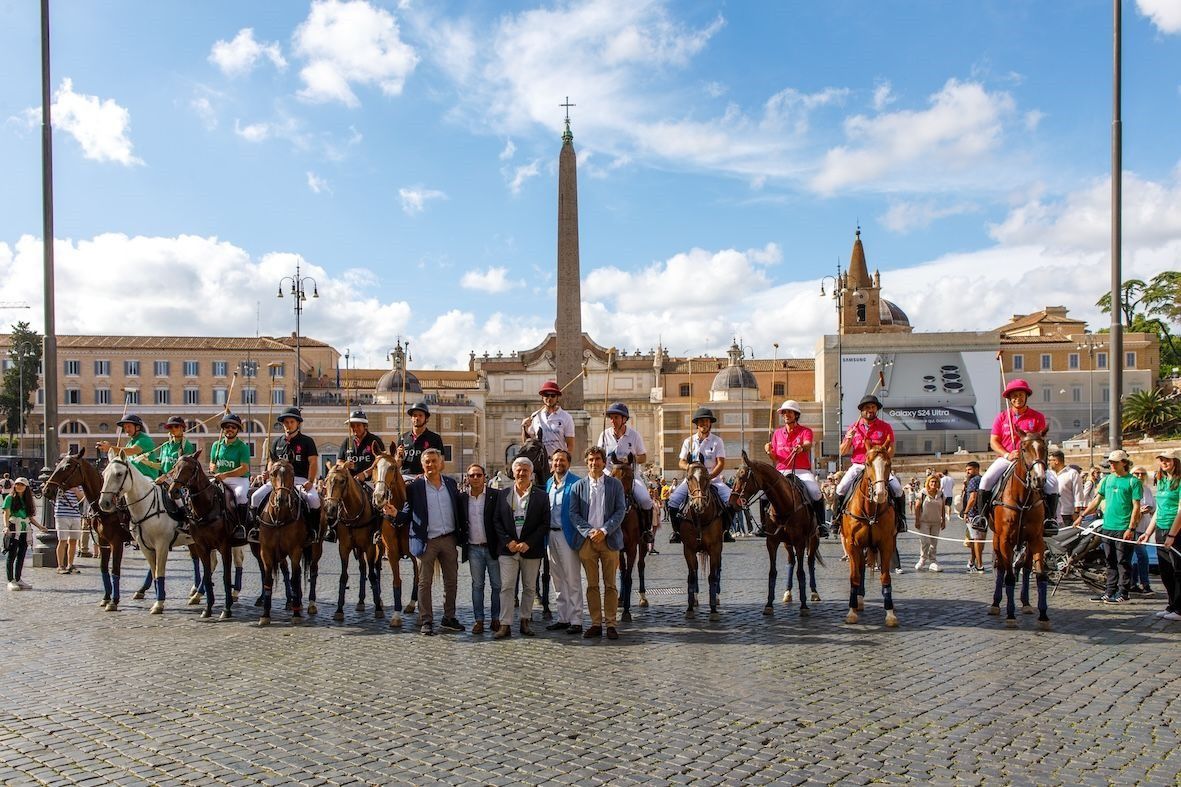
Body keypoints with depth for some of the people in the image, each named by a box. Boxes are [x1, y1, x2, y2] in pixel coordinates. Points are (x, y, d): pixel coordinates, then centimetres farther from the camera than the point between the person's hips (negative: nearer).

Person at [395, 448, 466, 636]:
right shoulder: (415, 486, -5)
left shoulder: (451, 483, 6)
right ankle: (426, 622, 13)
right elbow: (409, 513, -3)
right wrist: (395, 514, -23)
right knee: (424, 583, 3)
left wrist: (462, 535, 6)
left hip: (449, 539, 4)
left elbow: (459, 510, 10)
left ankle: (449, 618, 24)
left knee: (451, 581, 11)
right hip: (427, 541, -4)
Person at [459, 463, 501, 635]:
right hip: (474, 548, 2)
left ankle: (496, 619, 14)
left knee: (497, 585, 3)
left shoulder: (495, 495, -5)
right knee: (477, 585, 9)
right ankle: (478, 620, 15)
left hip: (492, 547, -2)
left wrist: (501, 544, -8)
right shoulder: (462, 498, 3)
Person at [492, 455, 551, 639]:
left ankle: (525, 621, 21)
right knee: (506, 587, -4)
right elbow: (496, 521, 5)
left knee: (529, 588, 8)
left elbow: (545, 524, -3)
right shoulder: (504, 494, 6)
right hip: (508, 549, 0)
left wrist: (528, 543, -12)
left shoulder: (541, 496, 1)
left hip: (531, 550, 0)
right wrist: (508, 541, -8)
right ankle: (505, 625, -1)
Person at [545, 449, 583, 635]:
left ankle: (575, 620, 3)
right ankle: (563, 618, 21)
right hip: (551, 535, 7)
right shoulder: (548, 483, 13)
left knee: (572, 579, -2)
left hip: (567, 535, -7)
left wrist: (577, 536, -16)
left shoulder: (575, 483, -8)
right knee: (558, 580, 13)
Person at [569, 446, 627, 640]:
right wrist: (589, 531, -10)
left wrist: (604, 531, -12)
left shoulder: (615, 484, 6)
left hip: (609, 539, -1)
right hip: (586, 541, 1)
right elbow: (573, 513, 3)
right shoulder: (578, 486, 8)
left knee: (610, 585, 2)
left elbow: (620, 511, 0)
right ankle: (596, 624, 12)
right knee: (592, 585, 5)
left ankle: (610, 624, 8)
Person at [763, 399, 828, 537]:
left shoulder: (805, 431, 5)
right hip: (781, 472, 3)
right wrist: (769, 452, -7)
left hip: (802, 471, -3)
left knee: (815, 492, -29)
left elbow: (808, 445, -19)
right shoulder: (777, 433, 15)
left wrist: (802, 448, -43)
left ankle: (821, 524, -10)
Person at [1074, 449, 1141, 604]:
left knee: (1123, 562, 0)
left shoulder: (1133, 481, -5)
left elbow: (1136, 507, -9)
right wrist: (1082, 516, 11)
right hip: (1107, 527, 6)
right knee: (1110, 562, 11)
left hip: (1123, 529, -6)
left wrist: (1131, 528, -15)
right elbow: (1097, 500, 16)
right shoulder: (1107, 479, 12)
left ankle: (1123, 593, 7)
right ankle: (1110, 592, 17)